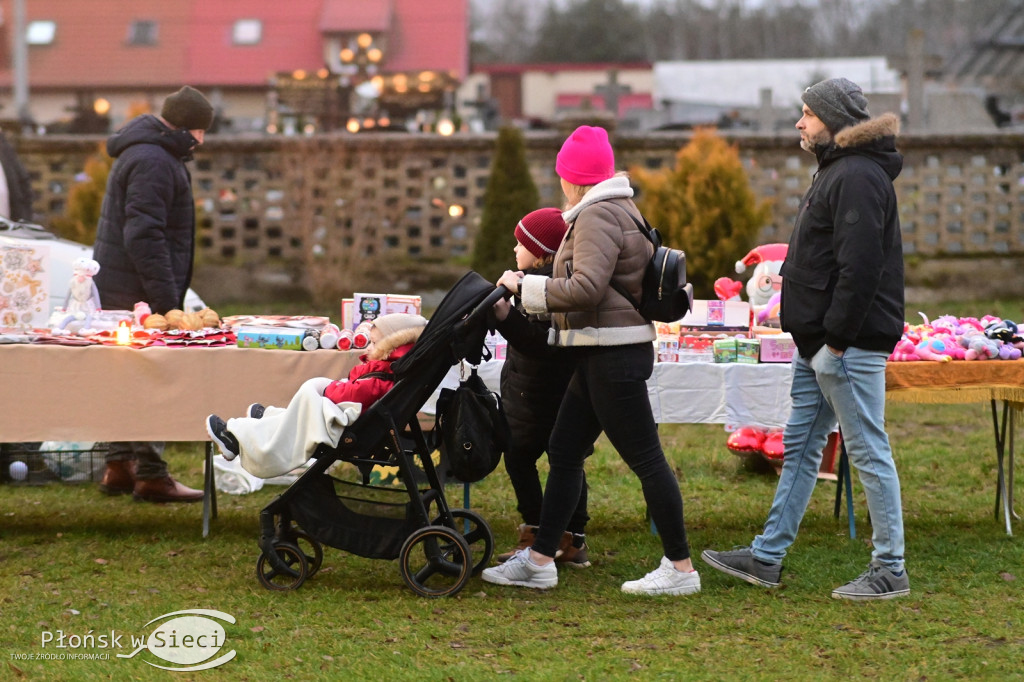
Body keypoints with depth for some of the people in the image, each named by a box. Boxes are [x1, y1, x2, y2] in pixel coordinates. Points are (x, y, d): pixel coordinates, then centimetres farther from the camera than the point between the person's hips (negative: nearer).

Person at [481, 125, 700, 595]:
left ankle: (680, 568, -1)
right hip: (602, 352, 11)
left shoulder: (598, 216, -13)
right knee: (563, 452, 11)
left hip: (613, 355, -11)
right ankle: (540, 561, 15)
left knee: (644, 458, -6)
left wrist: (525, 287, -14)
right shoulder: (620, 209, 19)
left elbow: (587, 287, -24)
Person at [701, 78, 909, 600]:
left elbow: (860, 267, -24)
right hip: (821, 343, 11)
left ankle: (890, 570, 4)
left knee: (868, 451, -4)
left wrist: (835, 340, -23)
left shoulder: (858, 178, -16)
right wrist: (814, 340, 17)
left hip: (849, 344, -11)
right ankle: (767, 557, 19)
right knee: (800, 446, 13)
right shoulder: (838, 171, 18)